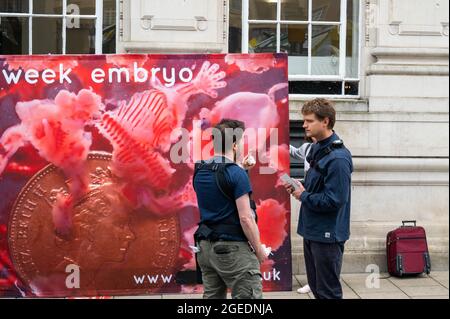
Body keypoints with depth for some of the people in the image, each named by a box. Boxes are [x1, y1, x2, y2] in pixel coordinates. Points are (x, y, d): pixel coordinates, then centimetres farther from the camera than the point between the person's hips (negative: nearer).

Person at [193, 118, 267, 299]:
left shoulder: (200, 172, 7)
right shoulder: (237, 174, -16)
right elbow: (246, 218, -18)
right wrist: (259, 249, -7)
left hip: (205, 247, 8)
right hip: (233, 248, -8)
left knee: (212, 296, 14)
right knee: (248, 297, -2)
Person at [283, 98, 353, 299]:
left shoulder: (338, 158, -21)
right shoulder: (317, 149, 9)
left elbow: (334, 200, -25)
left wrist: (303, 196, -13)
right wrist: (299, 189, 1)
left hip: (327, 235, -9)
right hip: (311, 231, 9)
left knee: (328, 292, 3)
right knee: (315, 287, 19)